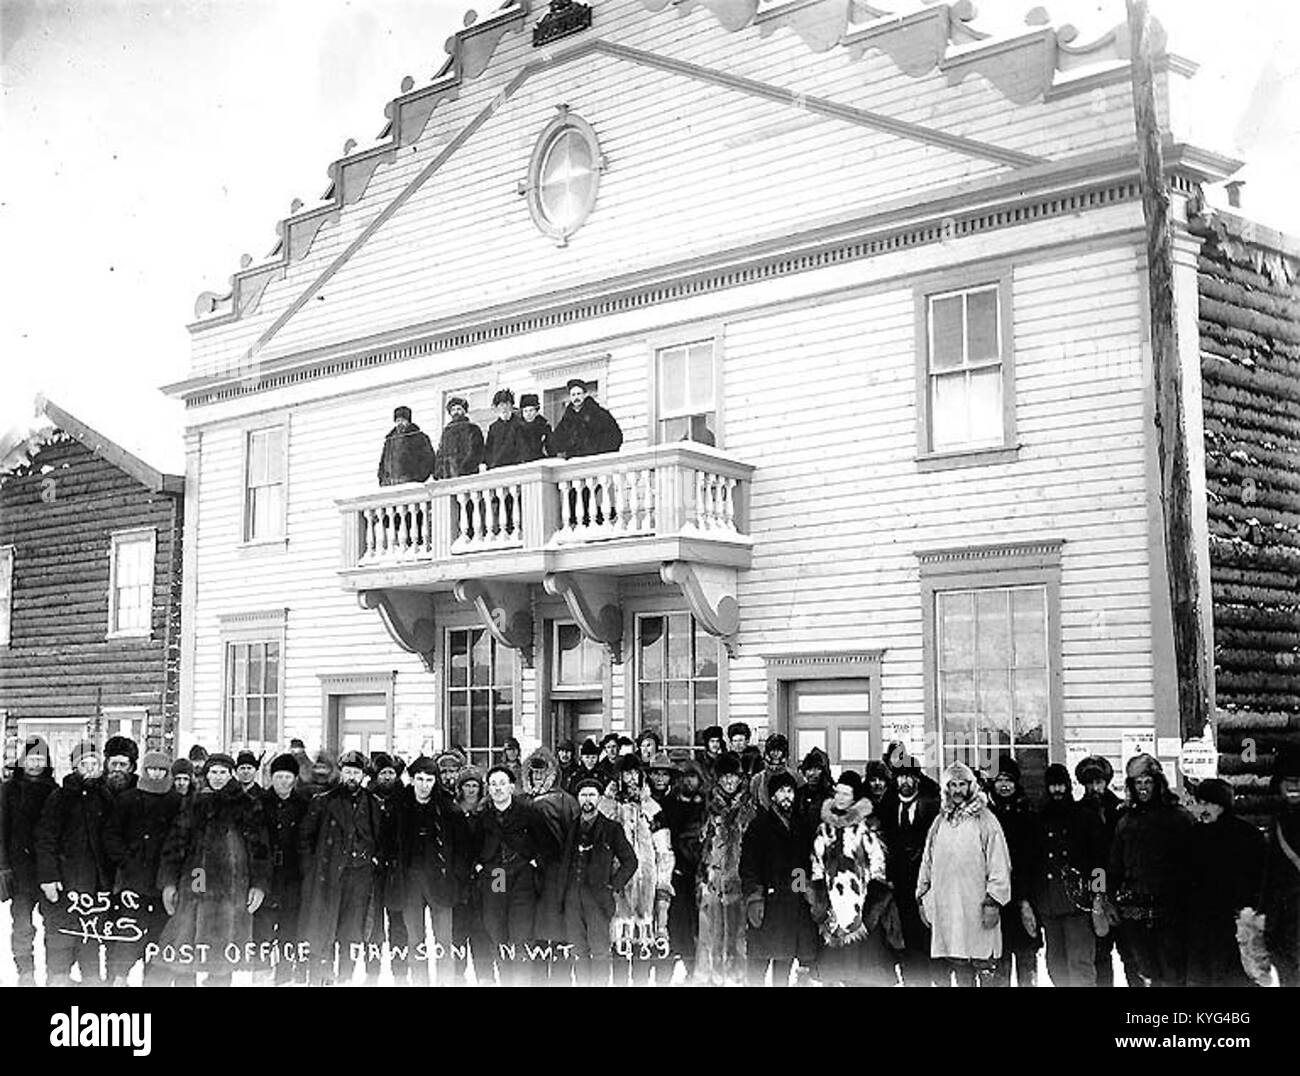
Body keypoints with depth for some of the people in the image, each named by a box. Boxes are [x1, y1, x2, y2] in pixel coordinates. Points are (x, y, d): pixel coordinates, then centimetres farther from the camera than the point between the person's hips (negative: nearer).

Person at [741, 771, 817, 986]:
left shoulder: (801, 826, 16)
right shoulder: (760, 825, 0)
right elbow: (748, 865, -7)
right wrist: (754, 896, -17)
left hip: (796, 903, 5)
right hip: (768, 901, -5)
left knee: (786, 961, 8)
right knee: (758, 961, -6)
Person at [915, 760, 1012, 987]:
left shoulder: (985, 821, -1)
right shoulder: (940, 822, 13)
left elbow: (999, 865, -5)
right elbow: (927, 862, 18)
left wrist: (993, 902, -11)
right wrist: (923, 898, 13)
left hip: (976, 908, -4)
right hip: (945, 906, 4)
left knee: (980, 961, -6)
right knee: (960, 967, 3)